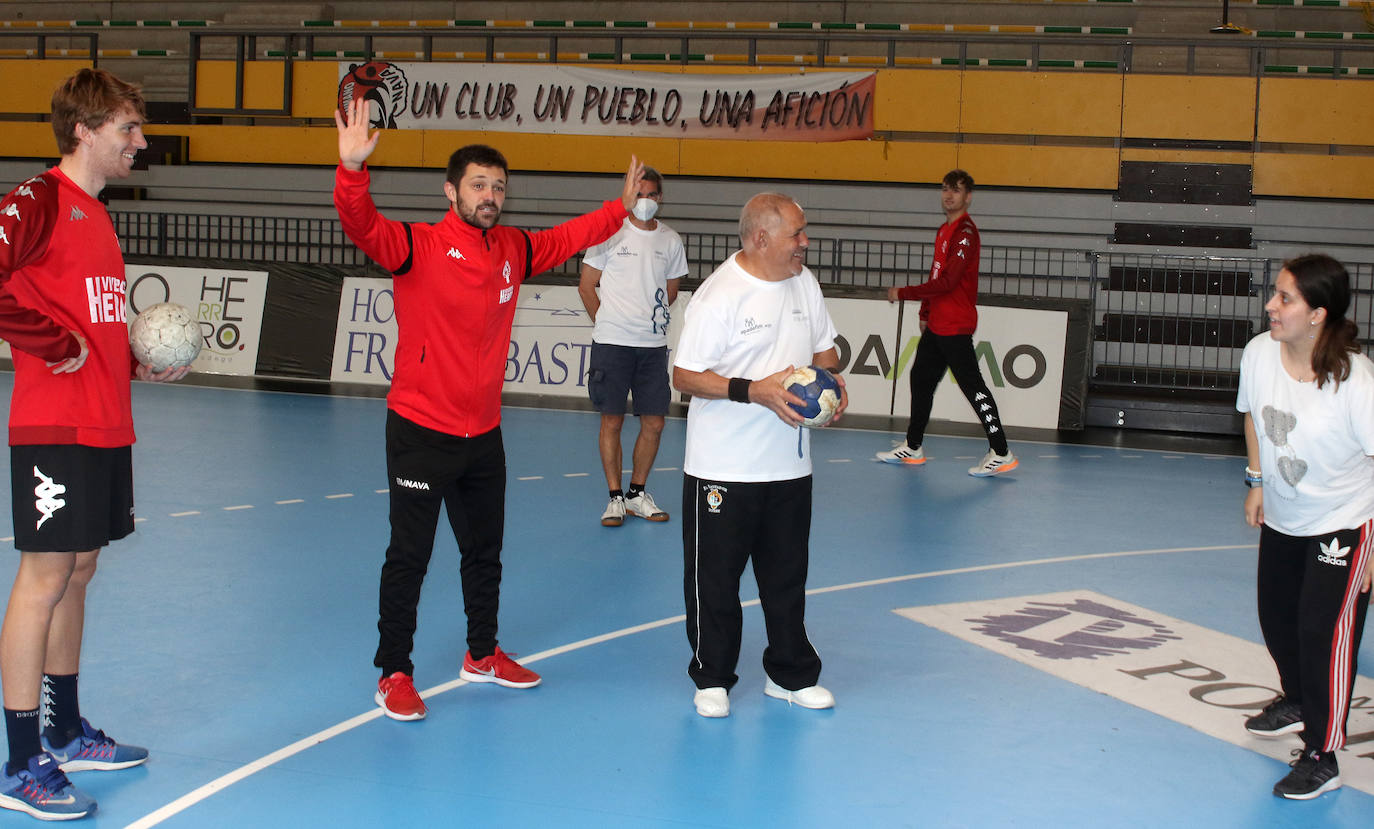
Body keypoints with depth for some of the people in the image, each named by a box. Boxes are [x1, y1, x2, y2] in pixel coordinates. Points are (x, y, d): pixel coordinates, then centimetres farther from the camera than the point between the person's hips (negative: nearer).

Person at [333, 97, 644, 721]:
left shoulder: (512, 250, 6)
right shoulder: (420, 247, -13)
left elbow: (565, 238, 24)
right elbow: (362, 226, -30)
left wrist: (622, 208, 27)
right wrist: (352, 168, -46)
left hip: (483, 432, 6)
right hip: (421, 430, -6)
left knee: (484, 551, 19)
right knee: (409, 557, 0)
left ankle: (482, 654, 37)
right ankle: (394, 675, 11)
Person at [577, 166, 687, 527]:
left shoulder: (671, 240, 7)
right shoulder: (610, 233, -2)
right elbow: (586, 285, 4)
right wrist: (607, 322, 5)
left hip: (653, 344, 3)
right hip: (612, 343, -3)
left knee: (654, 423, 4)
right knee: (612, 420, 1)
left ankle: (637, 493, 20)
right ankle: (615, 497, 11)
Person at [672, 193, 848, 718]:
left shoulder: (804, 282, 6)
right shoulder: (718, 296, -16)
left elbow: (823, 348, 19)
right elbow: (685, 376, -16)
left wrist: (832, 380, -2)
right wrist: (755, 391, -25)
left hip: (789, 466, 6)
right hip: (722, 470, -6)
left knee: (788, 576, 15)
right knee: (714, 577, 6)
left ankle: (792, 675, 29)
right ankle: (713, 679, 21)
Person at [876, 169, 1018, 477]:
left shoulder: (965, 232, -16)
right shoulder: (945, 231, 15)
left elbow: (946, 282, -22)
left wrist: (903, 293, -16)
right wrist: (925, 313, 20)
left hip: (955, 327, -10)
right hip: (937, 324, 10)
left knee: (972, 385, -8)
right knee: (921, 379, 16)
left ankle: (1001, 453, -4)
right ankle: (912, 448, 26)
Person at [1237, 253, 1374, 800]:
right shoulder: (1259, 353, -15)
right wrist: (1257, 481, 9)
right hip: (1281, 517, 6)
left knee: (1325, 632, -9)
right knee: (1277, 617, 19)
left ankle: (1322, 759, 3)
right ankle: (1297, 702, 48)